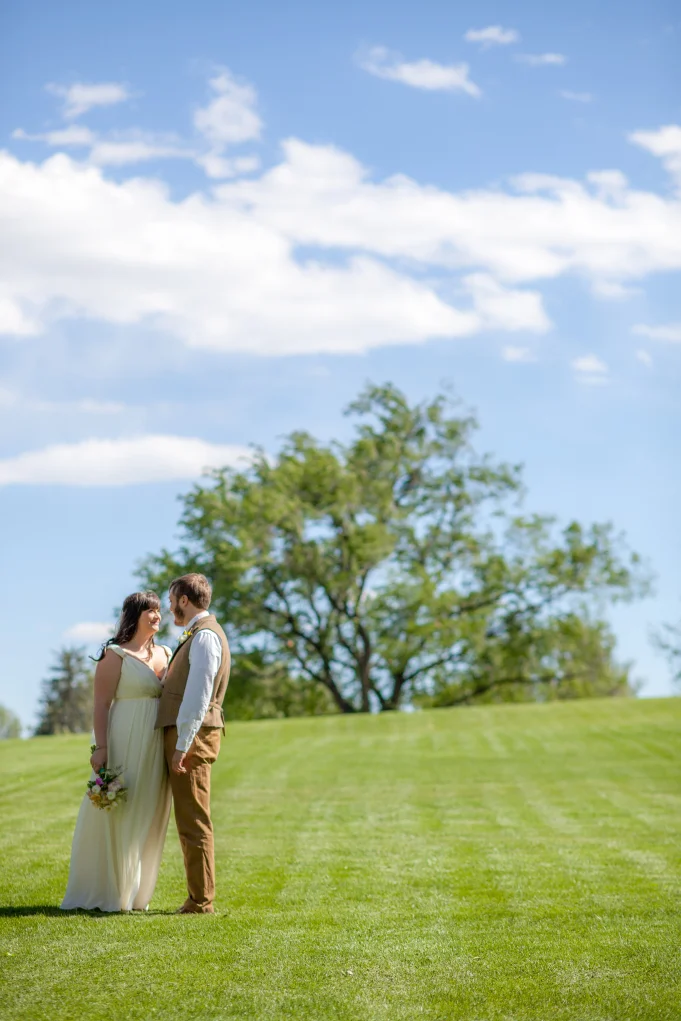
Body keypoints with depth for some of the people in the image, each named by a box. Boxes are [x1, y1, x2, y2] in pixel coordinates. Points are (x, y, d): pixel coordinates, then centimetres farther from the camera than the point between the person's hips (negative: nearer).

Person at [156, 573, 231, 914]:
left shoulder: (205, 636, -13)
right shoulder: (196, 635, 19)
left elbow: (198, 695, -19)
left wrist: (181, 746, -20)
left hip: (191, 736, -10)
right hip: (183, 735, 10)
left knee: (194, 822, -6)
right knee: (189, 822, 13)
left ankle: (200, 902, -3)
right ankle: (199, 897, 18)